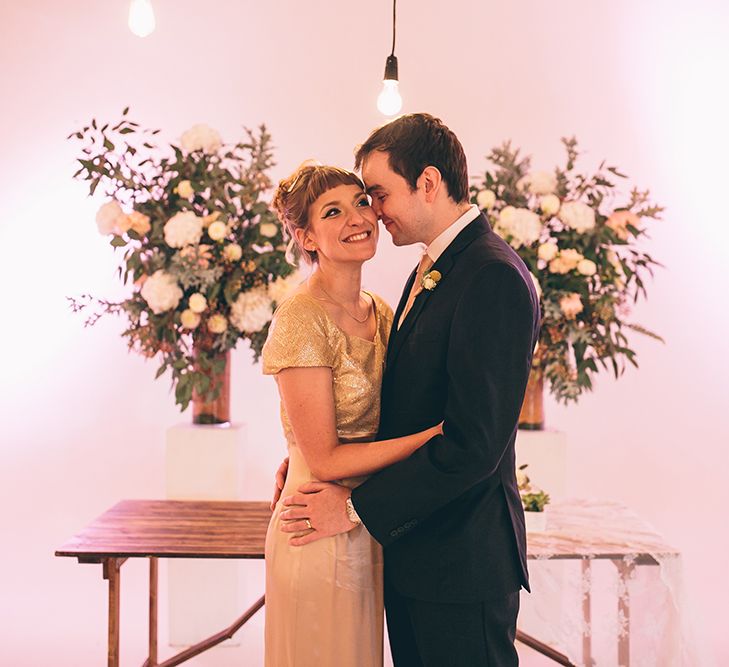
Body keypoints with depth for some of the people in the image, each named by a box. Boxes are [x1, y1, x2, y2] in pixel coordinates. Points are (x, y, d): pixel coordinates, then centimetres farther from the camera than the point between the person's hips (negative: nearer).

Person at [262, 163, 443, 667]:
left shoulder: (380, 312, 7)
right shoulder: (302, 320, -18)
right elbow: (325, 460, -19)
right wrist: (439, 432, -18)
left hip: (371, 530, 8)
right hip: (322, 536, -7)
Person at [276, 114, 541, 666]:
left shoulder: (494, 278, -21)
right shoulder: (429, 271, 11)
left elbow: (473, 445, -25)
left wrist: (359, 507, -17)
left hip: (462, 560, -9)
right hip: (409, 547, 9)